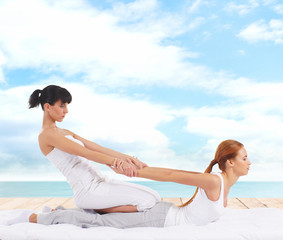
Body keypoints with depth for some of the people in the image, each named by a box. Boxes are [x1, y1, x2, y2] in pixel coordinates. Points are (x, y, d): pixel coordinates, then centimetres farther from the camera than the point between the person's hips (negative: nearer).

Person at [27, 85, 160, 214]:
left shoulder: (65, 132, 21)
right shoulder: (46, 134, -7)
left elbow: (97, 148, 15)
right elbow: (85, 153, -17)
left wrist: (128, 158, 6)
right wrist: (118, 162, -25)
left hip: (99, 181, 9)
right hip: (87, 190, -9)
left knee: (155, 197, 2)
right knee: (148, 201, -19)